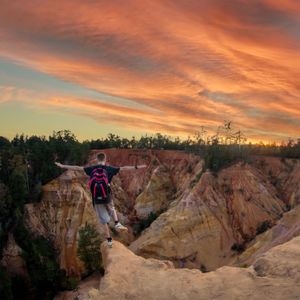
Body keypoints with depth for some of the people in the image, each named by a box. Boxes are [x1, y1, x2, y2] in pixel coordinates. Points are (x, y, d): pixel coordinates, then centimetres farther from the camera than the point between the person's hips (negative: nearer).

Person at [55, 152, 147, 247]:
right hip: (107, 196, 0)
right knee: (112, 209, 32)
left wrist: (62, 166, 10)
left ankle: (109, 240, 13)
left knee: (104, 220, 9)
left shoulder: (92, 169, 3)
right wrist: (137, 167, 4)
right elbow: (123, 168, -1)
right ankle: (117, 223, 10)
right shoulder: (109, 169, 1)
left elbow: (77, 168, 3)